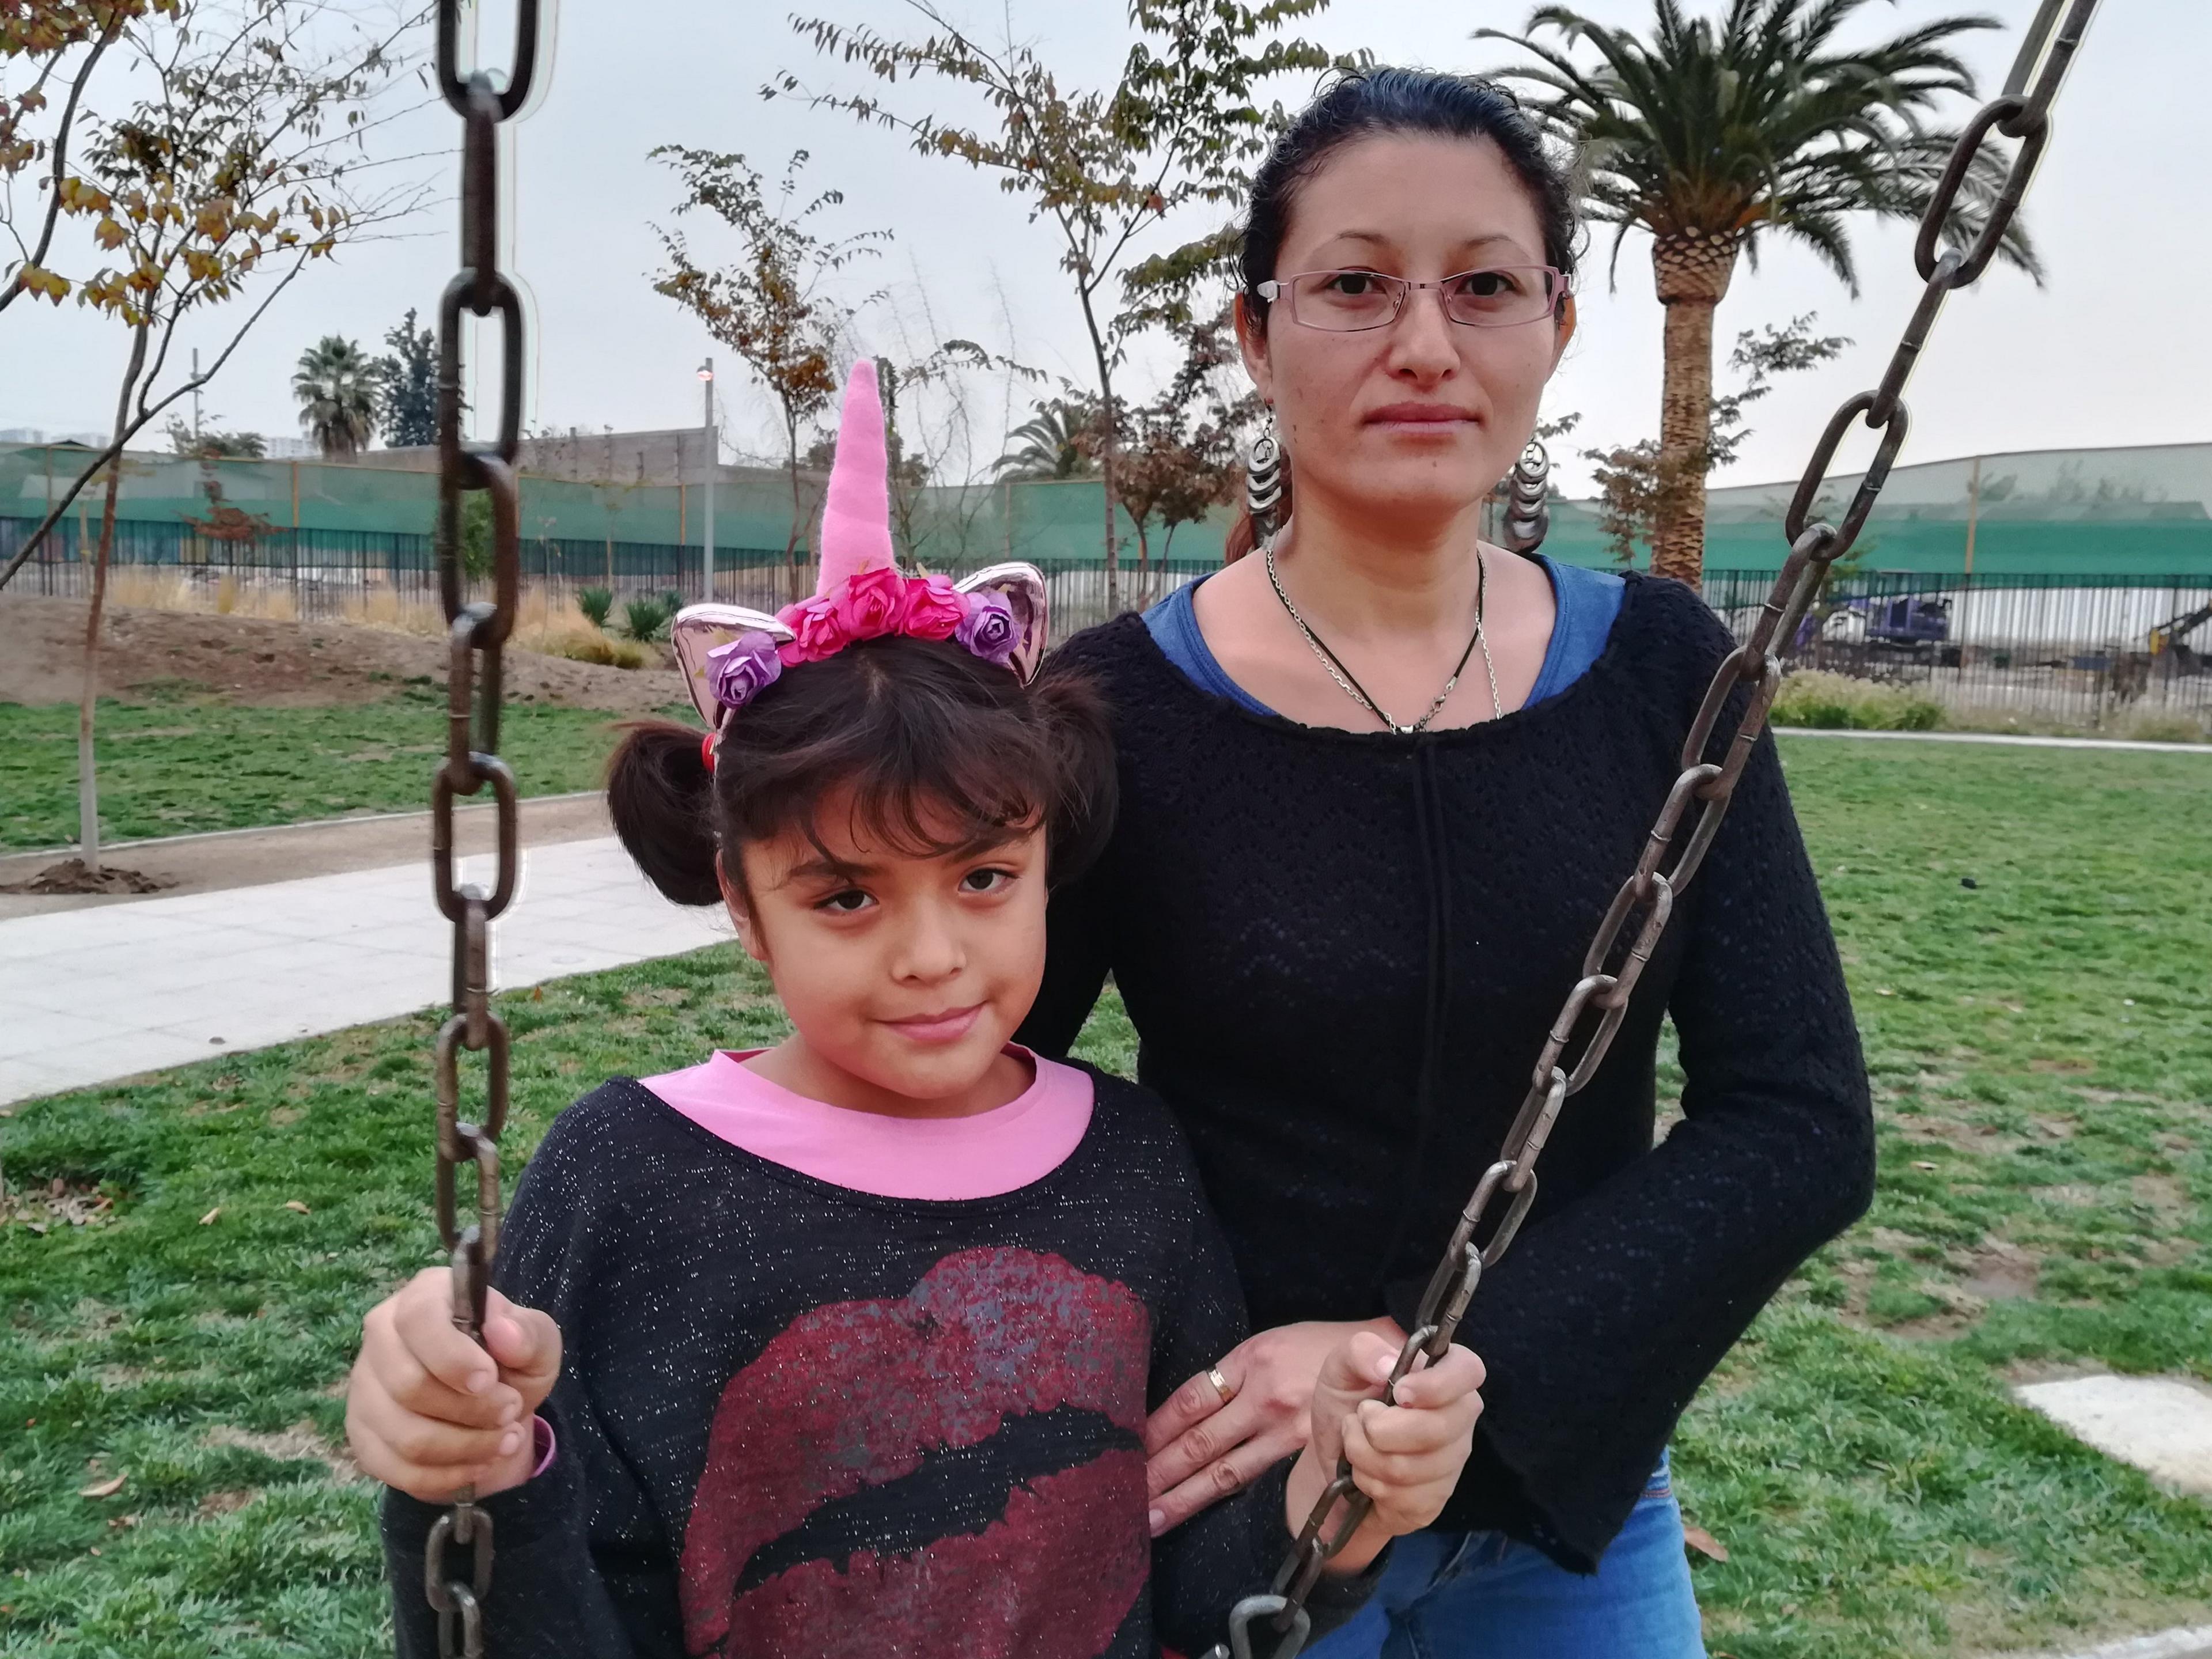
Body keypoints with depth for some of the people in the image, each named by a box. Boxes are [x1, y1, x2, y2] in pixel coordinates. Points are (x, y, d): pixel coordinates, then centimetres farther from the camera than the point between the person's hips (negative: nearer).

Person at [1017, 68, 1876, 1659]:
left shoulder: (1660, 667, -7)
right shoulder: (1124, 706, -14)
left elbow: (1801, 1123, -11)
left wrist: (1431, 1353, -20)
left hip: (1570, 1499, 3)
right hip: (1227, 1510, -2)